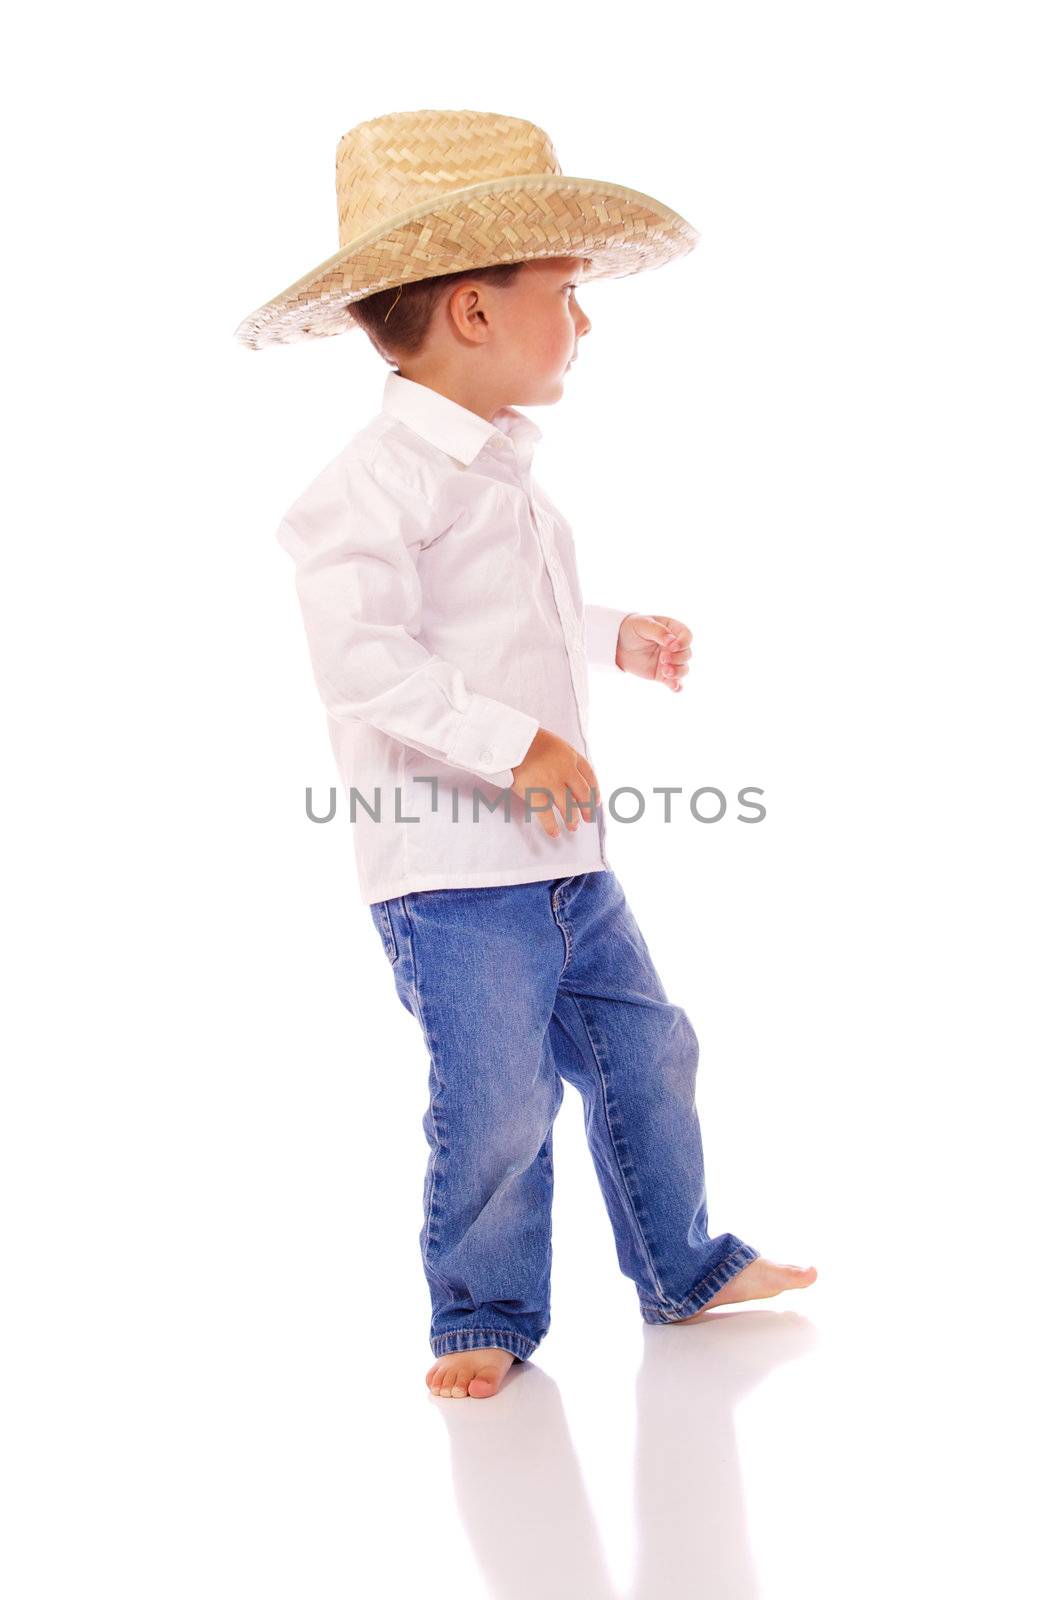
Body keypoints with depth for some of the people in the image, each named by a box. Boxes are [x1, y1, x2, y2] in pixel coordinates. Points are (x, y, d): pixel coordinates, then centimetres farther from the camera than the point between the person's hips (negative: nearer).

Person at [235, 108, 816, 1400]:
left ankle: (682, 1267, 34)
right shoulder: (378, 482, -17)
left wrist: (615, 638, 29)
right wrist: (517, 746, -28)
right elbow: (365, 662, -27)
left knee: (644, 1051, 15)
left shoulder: (503, 472, 14)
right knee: (495, 1108, -5)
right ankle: (483, 1315, 18)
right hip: (450, 869, -9)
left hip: (564, 857, 9)